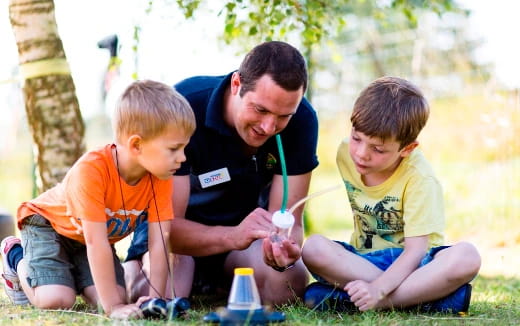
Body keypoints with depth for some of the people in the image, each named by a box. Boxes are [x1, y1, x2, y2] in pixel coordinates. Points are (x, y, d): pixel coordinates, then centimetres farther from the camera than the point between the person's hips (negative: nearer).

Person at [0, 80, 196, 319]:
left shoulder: (161, 178, -23)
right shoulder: (92, 170, -39)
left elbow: (158, 241, -22)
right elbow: (96, 242, -39)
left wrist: (156, 297, -32)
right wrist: (113, 306, -40)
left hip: (94, 235, 5)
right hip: (48, 223, -5)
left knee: (108, 296, -16)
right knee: (56, 300, -22)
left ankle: (71, 269, 16)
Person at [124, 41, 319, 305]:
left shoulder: (301, 121, -21)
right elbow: (167, 223, -32)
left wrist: (285, 249, -46)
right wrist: (233, 236, -52)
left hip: (246, 224, 3)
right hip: (180, 232, -3)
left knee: (288, 284, -27)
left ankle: (217, 285, 7)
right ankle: (132, 272, 6)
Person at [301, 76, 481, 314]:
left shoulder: (419, 178, -18)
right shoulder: (346, 154, -6)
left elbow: (416, 249, -22)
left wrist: (377, 289, -38)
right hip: (363, 259, 3)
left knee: (466, 257, -35)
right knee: (314, 247, -28)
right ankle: (423, 296, -28)